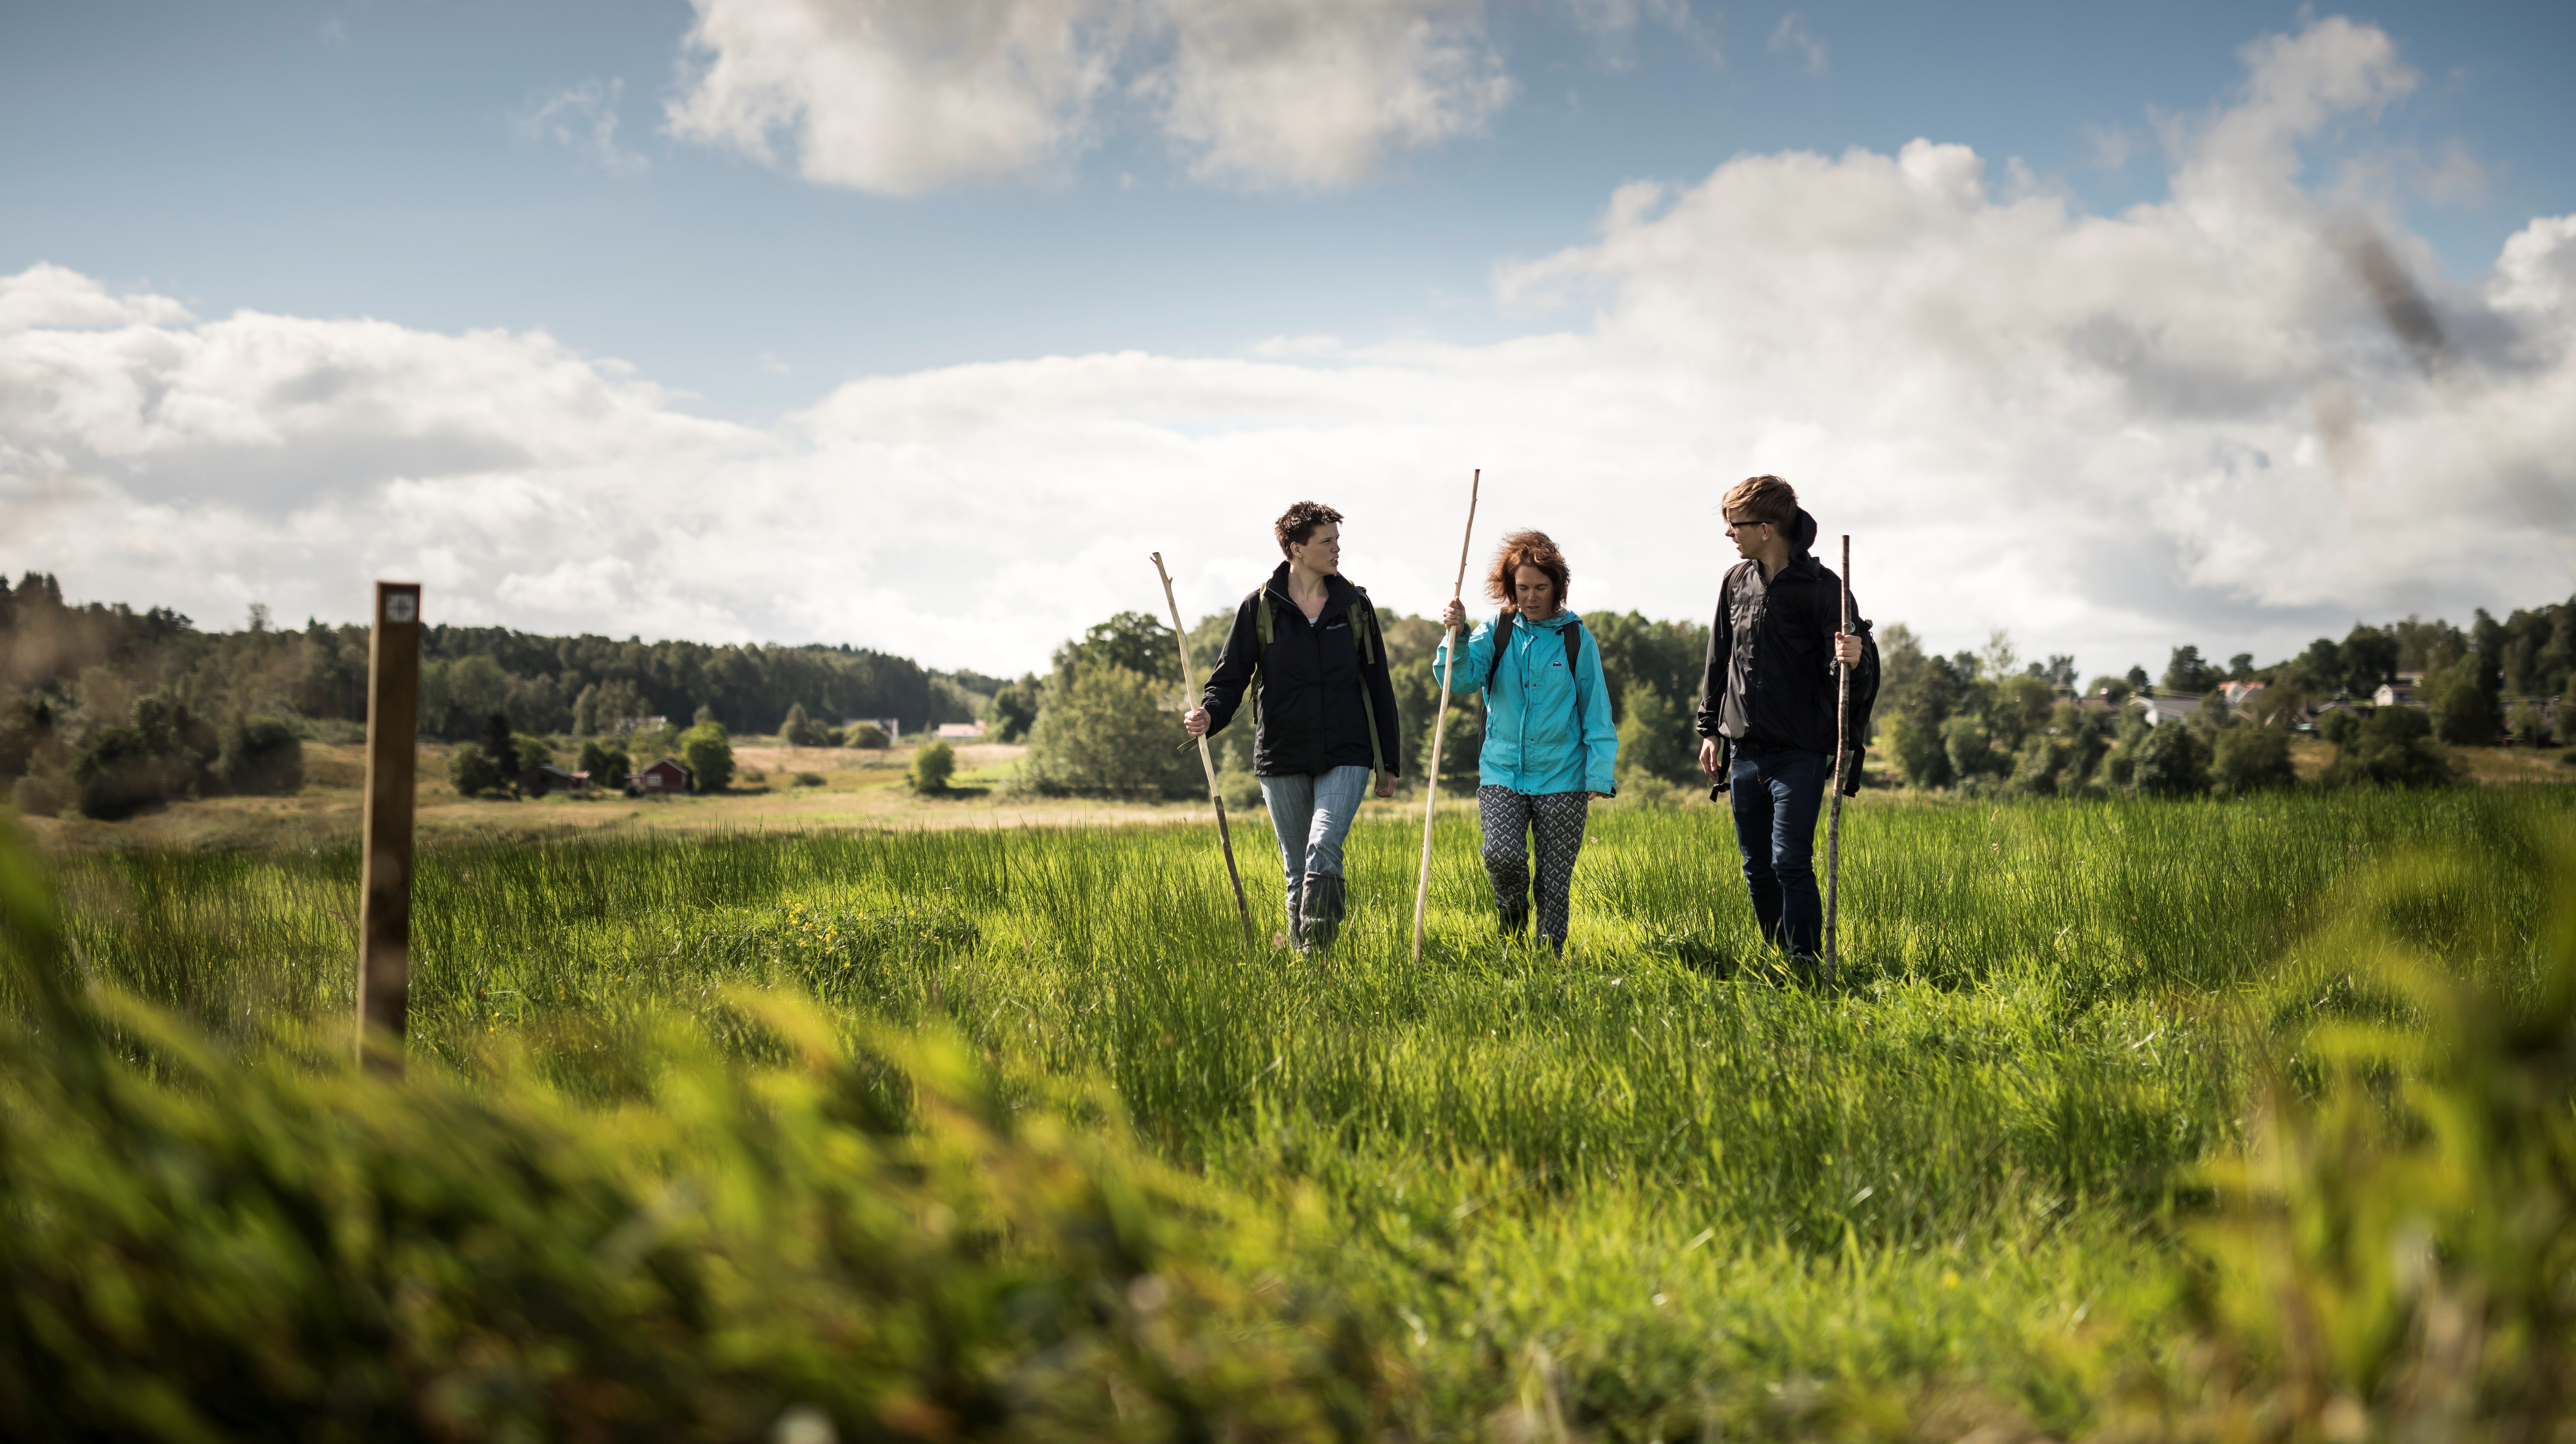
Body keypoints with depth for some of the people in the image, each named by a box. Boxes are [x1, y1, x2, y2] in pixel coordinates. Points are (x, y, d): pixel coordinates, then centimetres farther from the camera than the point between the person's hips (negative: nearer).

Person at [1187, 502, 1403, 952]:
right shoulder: (1260, 606, 2)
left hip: (1346, 758, 0)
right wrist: (1209, 715, -20)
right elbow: (1231, 676, 3)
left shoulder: (1355, 605, 7)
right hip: (1283, 762, 1)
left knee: (1323, 850, -20)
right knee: (1298, 871, 7)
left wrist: (1389, 763, 11)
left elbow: (1378, 685, 11)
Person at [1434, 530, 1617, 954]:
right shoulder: (1495, 634, 5)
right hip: (1502, 772, 1)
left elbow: (1596, 714, 4)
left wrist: (1599, 776, -2)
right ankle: (1512, 915, 13)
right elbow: (1460, 681, -8)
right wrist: (1455, 635, -23)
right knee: (1503, 855, -18)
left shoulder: (1577, 640, 2)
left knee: (1555, 879, 2)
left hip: (1561, 777, 0)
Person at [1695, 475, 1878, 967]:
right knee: (1757, 869, 11)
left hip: (1801, 751, -6)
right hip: (1746, 751, 6)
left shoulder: (1821, 588, -9)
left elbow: (1858, 671, -10)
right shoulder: (1736, 581, 9)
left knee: (1790, 863, -13)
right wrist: (1711, 729, 15)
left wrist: (1854, 662, -33)